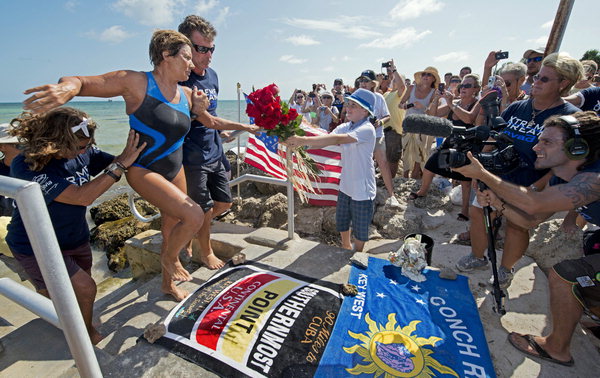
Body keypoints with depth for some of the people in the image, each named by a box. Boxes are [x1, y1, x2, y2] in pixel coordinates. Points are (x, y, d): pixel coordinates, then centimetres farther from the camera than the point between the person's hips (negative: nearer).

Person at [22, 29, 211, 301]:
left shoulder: (186, 95, 3)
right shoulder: (136, 83, -15)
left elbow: (209, 123, 16)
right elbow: (80, 81, -15)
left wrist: (200, 110, -6)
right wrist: (68, 88, -38)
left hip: (175, 170, 7)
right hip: (143, 170, -7)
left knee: (172, 227, 17)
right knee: (194, 216, -22)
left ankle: (167, 283, 43)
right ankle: (169, 257, 12)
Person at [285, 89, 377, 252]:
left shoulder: (367, 129, -21)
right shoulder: (344, 127, 4)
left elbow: (337, 139, -35)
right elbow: (326, 139, -10)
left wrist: (304, 140, -40)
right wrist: (299, 142, -26)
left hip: (362, 190, -7)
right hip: (345, 186, 7)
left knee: (360, 229, 14)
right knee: (341, 223, 24)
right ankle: (346, 247, 51)